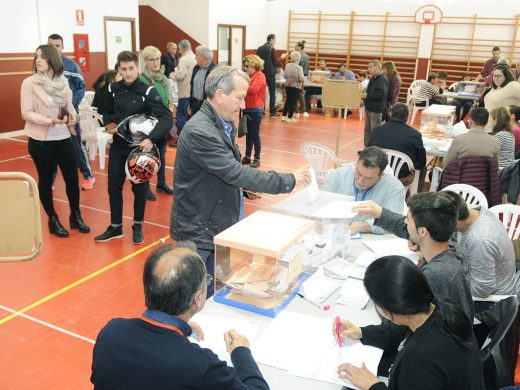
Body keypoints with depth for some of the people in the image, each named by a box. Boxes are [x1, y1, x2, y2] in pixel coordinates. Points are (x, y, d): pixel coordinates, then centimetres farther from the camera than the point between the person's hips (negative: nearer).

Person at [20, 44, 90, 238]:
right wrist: (50, 121, -23)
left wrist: (73, 116, -8)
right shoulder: (29, 83, -8)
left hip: (63, 138, 4)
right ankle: (53, 220, 22)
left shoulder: (63, 81, 5)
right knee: (45, 180, 8)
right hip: (40, 140, -4)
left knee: (72, 177, 8)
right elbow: (26, 113, -11)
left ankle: (76, 216, 26)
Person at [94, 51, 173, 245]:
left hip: (139, 147, -4)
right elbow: (105, 109, 18)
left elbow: (167, 118, -21)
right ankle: (115, 227, 26)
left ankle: (137, 227, 27)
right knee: (114, 187, 9)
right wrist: (108, 123, -4)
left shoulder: (148, 91, -14)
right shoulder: (113, 89, 0)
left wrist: (151, 139, -33)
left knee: (139, 188, 9)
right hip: (118, 146, 4)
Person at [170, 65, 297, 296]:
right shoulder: (200, 131, -24)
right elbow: (235, 173, -27)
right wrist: (287, 181, -22)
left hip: (217, 226, 9)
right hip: (199, 232, -9)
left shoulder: (223, 125, 7)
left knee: (215, 298, 18)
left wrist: (247, 184, 4)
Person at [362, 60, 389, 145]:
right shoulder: (374, 78, 16)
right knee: (367, 130, 15)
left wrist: (367, 95, -20)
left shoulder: (382, 79, -15)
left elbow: (381, 94, -25)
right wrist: (364, 95, 8)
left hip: (376, 110, -10)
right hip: (370, 108, 10)